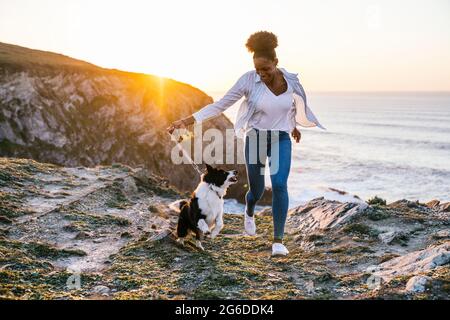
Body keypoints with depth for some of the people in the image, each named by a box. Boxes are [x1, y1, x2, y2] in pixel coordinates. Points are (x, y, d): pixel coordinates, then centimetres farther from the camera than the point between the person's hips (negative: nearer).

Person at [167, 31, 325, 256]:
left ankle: (278, 242, -12)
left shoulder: (290, 80, -7)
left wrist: (294, 126, 35)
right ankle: (249, 213, 50)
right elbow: (220, 105, -15)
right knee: (256, 191, 10)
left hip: (281, 140, 1)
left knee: (279, 185, -21)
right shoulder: (248, 80, -15)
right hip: (255, 139, -1)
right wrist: (187, 120, -24)